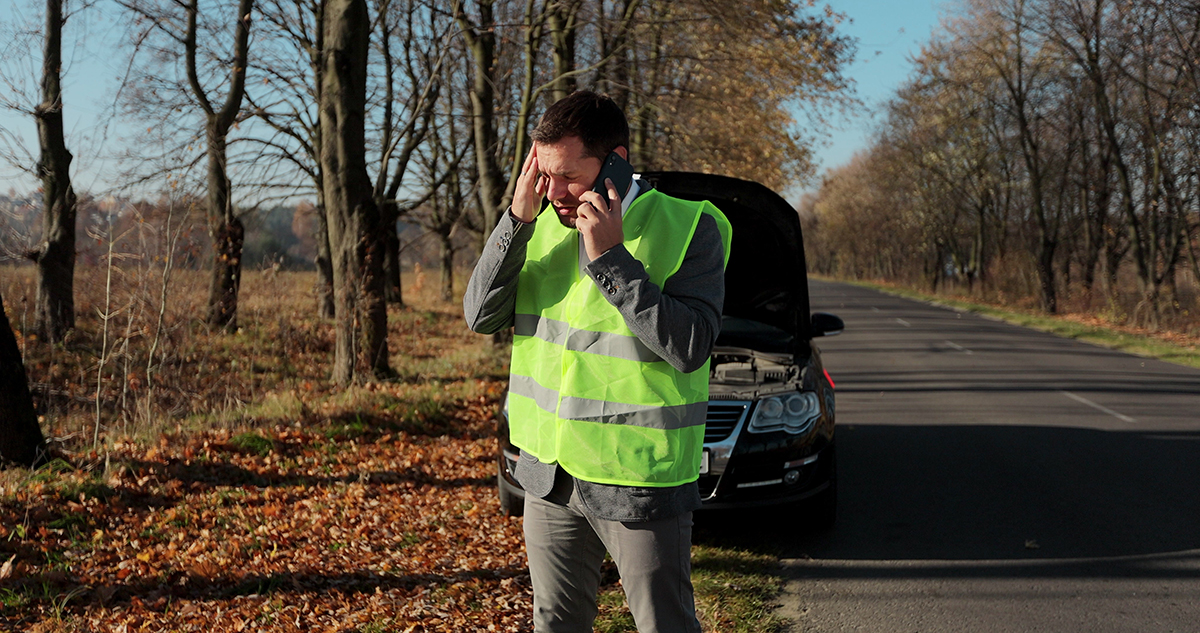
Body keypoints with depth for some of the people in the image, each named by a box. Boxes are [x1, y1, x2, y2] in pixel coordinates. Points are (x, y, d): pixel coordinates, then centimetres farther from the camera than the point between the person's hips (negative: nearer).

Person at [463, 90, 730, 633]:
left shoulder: (688, 228, -12)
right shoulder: (546, 226, 4)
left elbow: (690, 348, -22)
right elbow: (481, 316, -2)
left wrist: (611, 258, -25)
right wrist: (517, 219, -12)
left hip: (638, 481, -5)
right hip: (549, 474, 5)